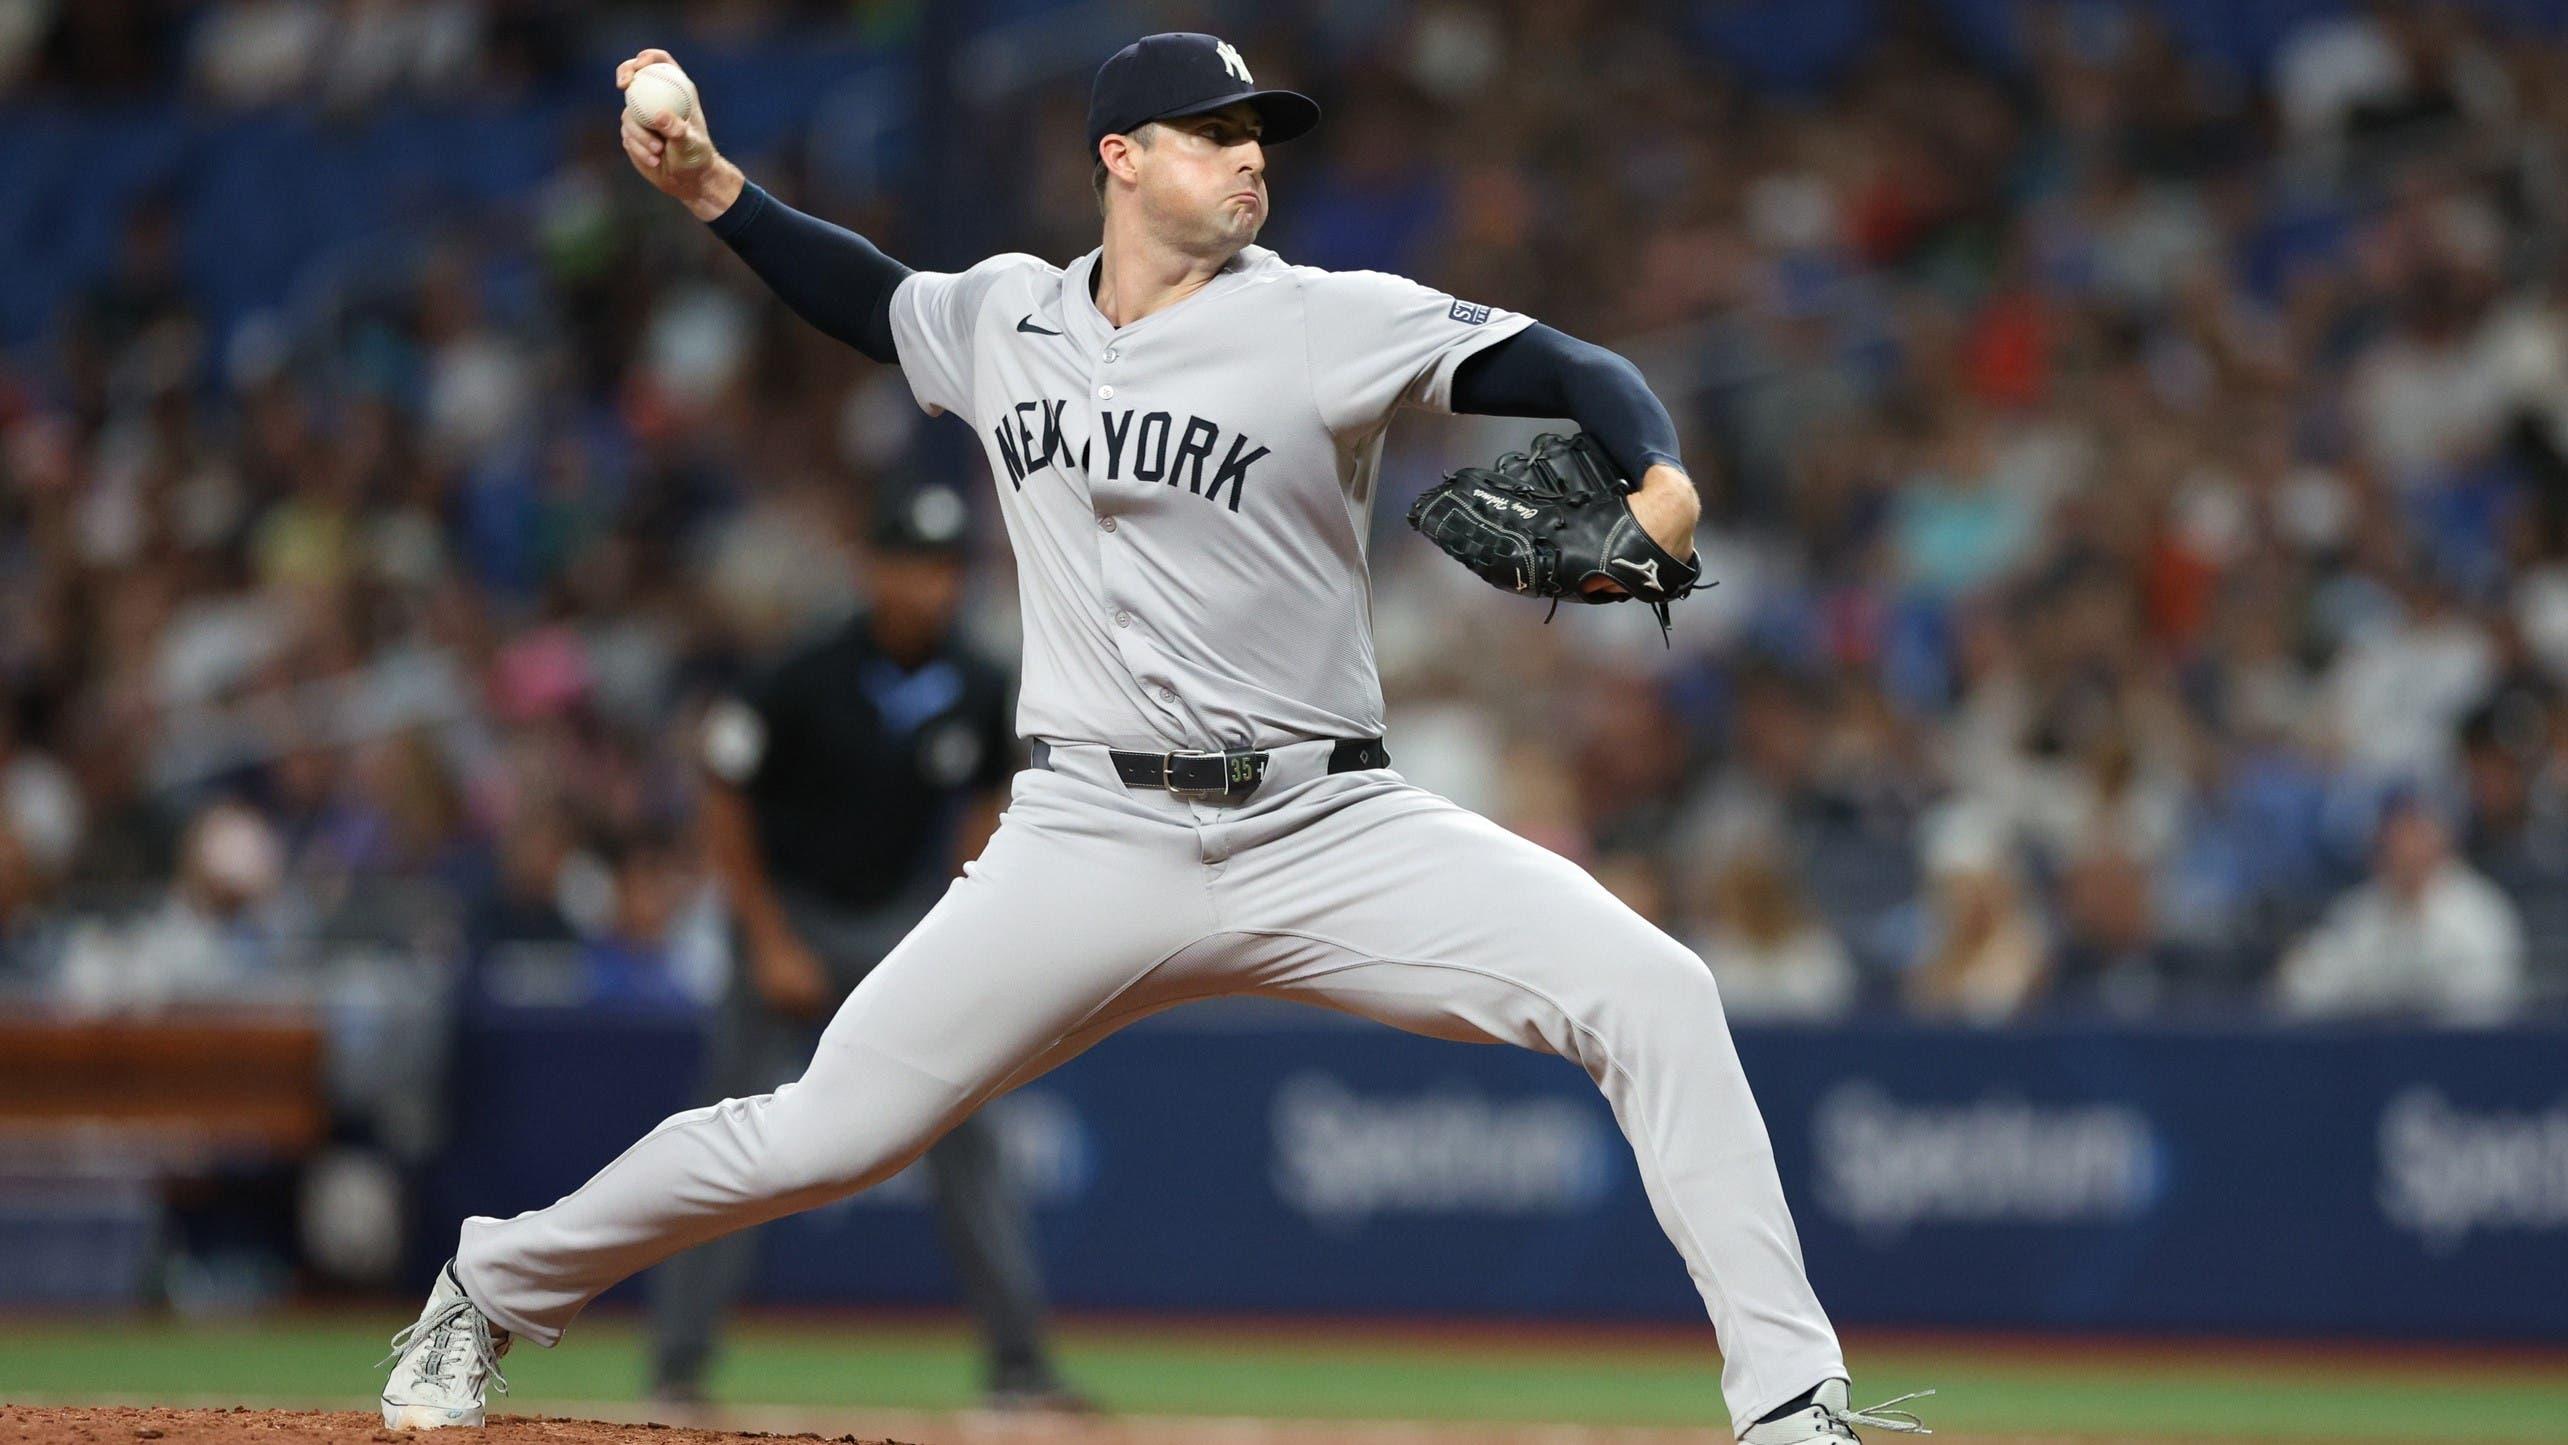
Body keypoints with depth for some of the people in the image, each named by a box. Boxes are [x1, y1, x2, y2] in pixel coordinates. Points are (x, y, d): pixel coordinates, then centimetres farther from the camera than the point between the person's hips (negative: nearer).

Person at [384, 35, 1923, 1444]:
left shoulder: (1332, 323, -3)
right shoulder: (1004, 318, 8)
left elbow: (1573, 370, -9)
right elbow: (869, 297, 29)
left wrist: (1659, 480, -29)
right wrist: (717, 190, 16)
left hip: (1327, 832, -1)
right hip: (1093, 846, 1)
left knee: (1652, 991, -20)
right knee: (819, 1137, -3)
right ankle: (494, 1292, 20)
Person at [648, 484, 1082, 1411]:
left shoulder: (977, 692, -5)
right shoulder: (804, 683, -17)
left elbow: (984, 805, 12)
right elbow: (726, 808, -8)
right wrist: (771, 945, -11)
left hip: (911, 925, 3)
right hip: (795, 922, -3)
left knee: (963, 1133, -4)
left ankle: (1017, 1360, 0)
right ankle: (679, 1361, 1)